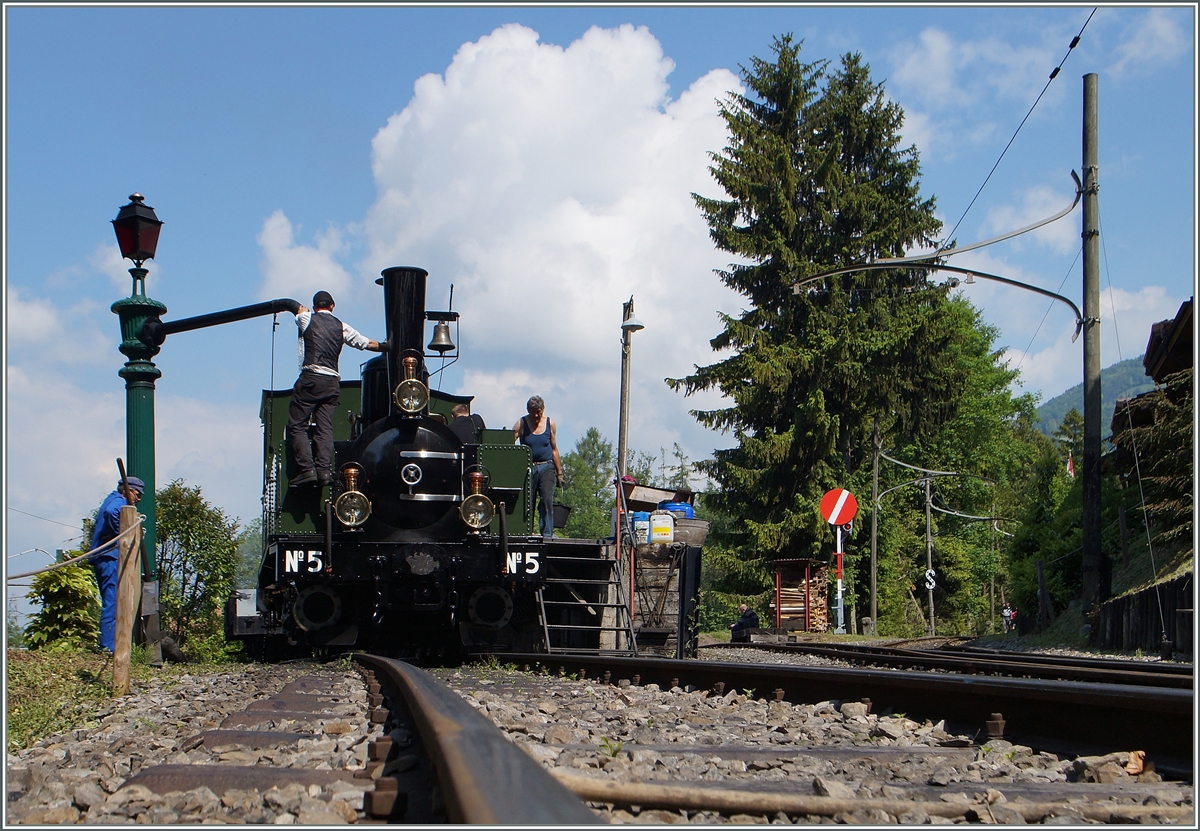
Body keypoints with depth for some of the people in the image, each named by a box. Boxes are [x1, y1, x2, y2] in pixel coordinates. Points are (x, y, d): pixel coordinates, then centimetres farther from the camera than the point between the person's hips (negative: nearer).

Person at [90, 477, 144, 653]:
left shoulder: (113, 500, 25)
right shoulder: (119, 501, -6)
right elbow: (110, 512, -29)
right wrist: (119, 534, -19)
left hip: (102, 558, 10)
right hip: (109, 557, -10)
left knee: (110, 603, 12)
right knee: (113, 602, -11)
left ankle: (108, 645, 15)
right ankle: (109, 646, -13)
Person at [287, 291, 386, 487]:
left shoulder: (307, 319, 9)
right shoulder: (341, 327, 17)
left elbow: (300, 311, 35)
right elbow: (368, 344, 22)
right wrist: (386, 347, 40)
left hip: (310, 379, -4)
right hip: (332, 382, 4)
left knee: (297, 425, -3)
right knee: (325, 427, 3)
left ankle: (307, 468, -15)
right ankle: (323, 469, -9)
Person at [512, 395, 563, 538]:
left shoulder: (549, 424, 6)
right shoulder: (521, 423, 0)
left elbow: (554, 449, 13)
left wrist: (559, 472, 12)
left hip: (546, 467, 1)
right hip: (527, 468, 0)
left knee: (547, 500, -11)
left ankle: (547, 534, -11)